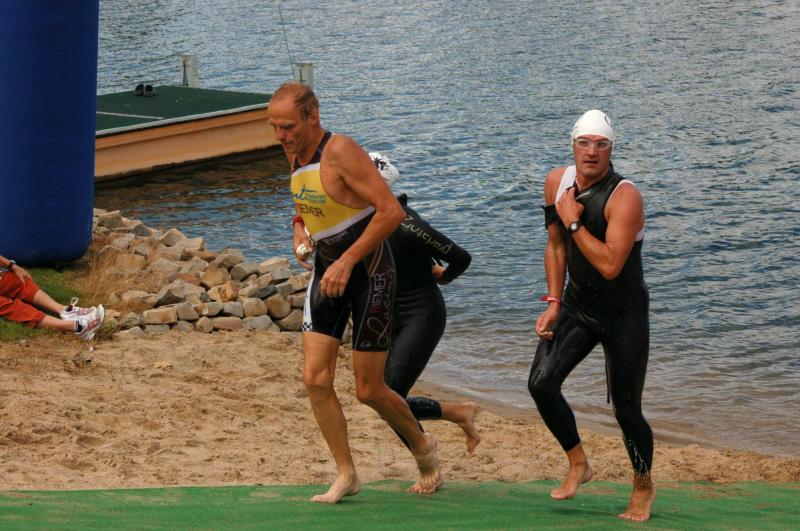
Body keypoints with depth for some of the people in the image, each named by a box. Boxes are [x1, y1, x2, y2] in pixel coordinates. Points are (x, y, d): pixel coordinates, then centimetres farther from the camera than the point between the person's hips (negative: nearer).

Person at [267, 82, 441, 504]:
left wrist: (347, 262, -26)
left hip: (367, 271, -7)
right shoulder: (295, 153, 3)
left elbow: (391, 211, -26)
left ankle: (422, 446, 26)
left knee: (369, 391, -1)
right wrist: (300, 226, 4)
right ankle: (345, 474, 4)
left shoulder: (340, 151, -22)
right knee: (315, 377, -6)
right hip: (327, 269, 7)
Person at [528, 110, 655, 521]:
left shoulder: (624, 197, -23)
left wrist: (574, 221, -26)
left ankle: (643, 487, 25)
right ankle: (577, 464, 9)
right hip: (577, 305, 5)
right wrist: (553, 303, 5)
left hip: (624, 313, -5)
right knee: (541, 383, -13)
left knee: (626, 409, 0)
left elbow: (610, 266, -30)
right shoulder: (557, 182, -2)